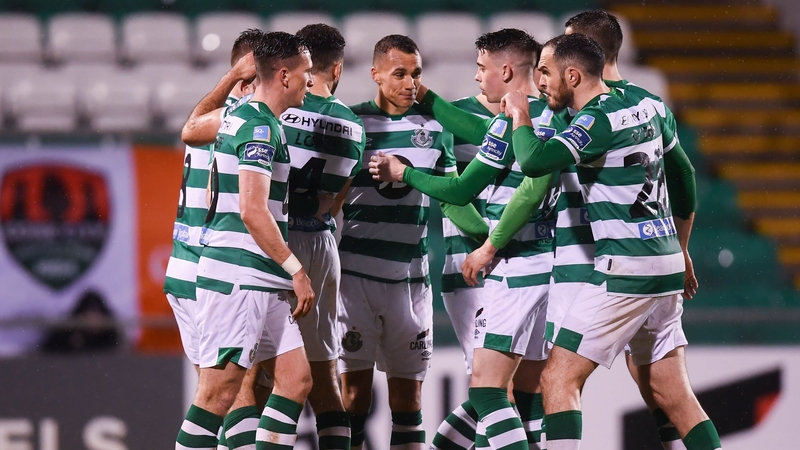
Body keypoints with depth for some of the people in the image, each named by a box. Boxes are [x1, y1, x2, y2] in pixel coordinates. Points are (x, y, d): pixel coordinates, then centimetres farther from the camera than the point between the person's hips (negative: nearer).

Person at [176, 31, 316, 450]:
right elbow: (252, 210, -21)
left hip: (263, 285, 10)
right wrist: (296, 269, -16)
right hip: (237, 279, -10)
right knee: (219, 391, -8)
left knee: (295, 378, 6)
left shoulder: (240, 117, 16)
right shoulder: (259, 126, -14)